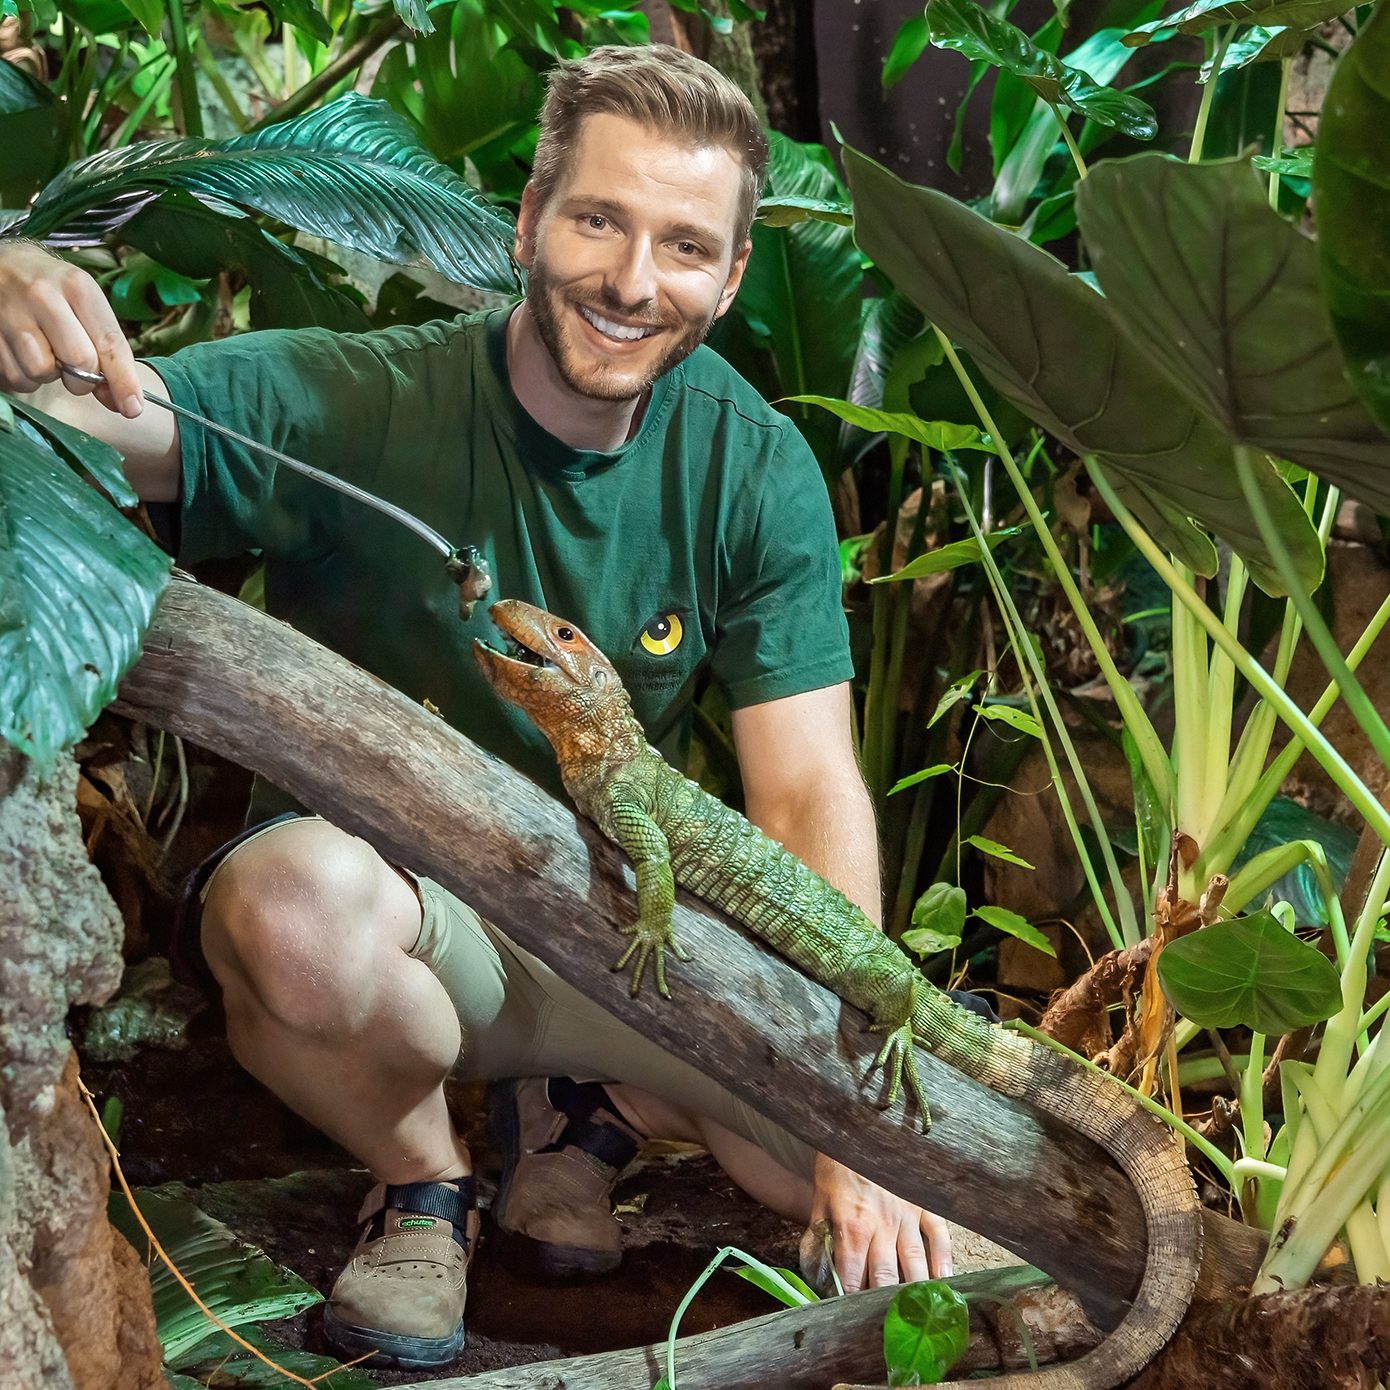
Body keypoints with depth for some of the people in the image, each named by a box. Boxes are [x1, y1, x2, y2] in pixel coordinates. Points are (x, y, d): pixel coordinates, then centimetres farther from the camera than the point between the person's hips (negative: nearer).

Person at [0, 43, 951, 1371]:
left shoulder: (754, 468, -10)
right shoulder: (345, 405, -18)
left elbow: (809, 796, -13)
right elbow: (120, 427, -34)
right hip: (387, 905, -3)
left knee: (900, 1193, -14)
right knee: (298, 897, -39)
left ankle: (583, 1101, 15)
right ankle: (418, 1177, -4)